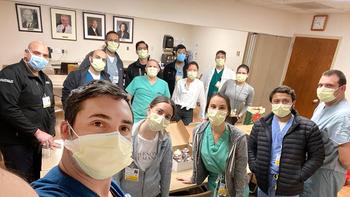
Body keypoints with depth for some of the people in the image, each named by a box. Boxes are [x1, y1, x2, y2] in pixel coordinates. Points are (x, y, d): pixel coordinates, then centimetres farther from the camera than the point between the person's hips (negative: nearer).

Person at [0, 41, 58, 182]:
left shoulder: (45, 79, 12)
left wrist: (50, 135, 3)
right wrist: (36, 132, -23)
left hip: (39, 142, 7)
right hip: (17, 143, -7)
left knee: (35, 182, 19)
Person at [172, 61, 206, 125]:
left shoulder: (200, 84, -4)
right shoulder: (180, 82, 1)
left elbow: (202, 101, 3)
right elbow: (173, 97, 10)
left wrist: (203, 116, 6)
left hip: (188, 112, -1)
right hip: (177, 109, 1)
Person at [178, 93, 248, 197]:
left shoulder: (238, 138, -26)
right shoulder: (198, 132, -16)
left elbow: (240, 174, -15)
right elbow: (197, 161, 0)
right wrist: (194, 179, 10)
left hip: (232, 189, -2)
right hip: (212, 185, 3)